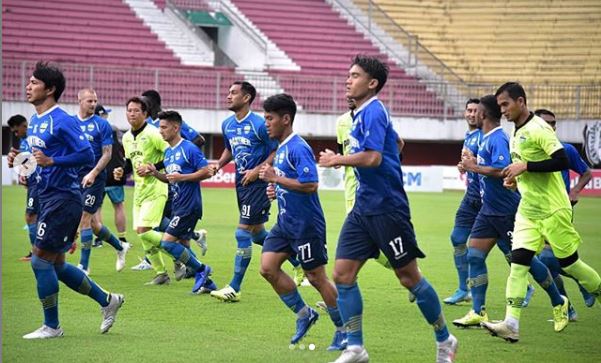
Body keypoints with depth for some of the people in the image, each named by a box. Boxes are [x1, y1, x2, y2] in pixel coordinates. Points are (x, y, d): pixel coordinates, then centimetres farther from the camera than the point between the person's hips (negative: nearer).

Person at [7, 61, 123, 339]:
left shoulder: (62, 121, -14)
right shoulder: (34, 121, 14)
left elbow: (87, 154, -20)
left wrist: (51, 161, -28)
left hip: (63, 198, -10)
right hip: (48, 198, 10)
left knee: (40, 260, -7)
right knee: (56, 265, 13)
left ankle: (51, 327, 4)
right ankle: (107, 300, 26)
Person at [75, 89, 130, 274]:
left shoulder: (102, 124, -4)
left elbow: (107, 153, -7)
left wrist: (93, 173, -18)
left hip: (94, 178, -5)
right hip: (74, 177, 5)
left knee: (85, 219, -8)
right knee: (91, 222, 11)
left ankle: (83, 265, -1)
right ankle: (120, 247, 32)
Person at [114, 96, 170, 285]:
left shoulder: (152, 133, -13)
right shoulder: (126, 137, 11)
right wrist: (122, 171, 6)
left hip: (155, 189, -8)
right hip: (139, 190, 8)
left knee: (143, 230, -18)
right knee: (142, 235, 6)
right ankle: (161, 274, 16)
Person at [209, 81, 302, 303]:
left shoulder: (259, 125, -16)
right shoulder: (227, 125, 7)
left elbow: (276, 152, -12)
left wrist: (257, 170, -19)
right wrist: (219, 164, 5)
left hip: (257, 183, -9)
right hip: (241, 183, 9)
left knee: (243, 233, -9)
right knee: (257, 234, 16)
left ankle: (234, 288, -4)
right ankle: (298, 263, 34)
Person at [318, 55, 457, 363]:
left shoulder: (373, 112, -15)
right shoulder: (361, 113, 13)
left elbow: (373, 157, -28)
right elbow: (396, 143, 28)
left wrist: (337, 160, -16)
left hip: (386, 208, -9)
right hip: (363, 208, 9)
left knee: (409, 277, 2)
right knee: (342, 273, 0)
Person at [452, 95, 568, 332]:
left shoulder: (497, 139, -18)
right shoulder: (485, 139, 12)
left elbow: (502, 170, -31)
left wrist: (474, 167, -22)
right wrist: (472, 165, 13)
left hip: (506, 212, -10)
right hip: (489, 211, 10)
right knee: (474, 256, 1)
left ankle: (559, 303, 16)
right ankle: (478, 312, 2)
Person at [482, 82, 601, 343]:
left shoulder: (538, 129, -14)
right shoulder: (516, 134, 13)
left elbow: (562, 161, -24)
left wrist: (525, 167, -23)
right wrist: (516, 179, 8)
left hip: (552, 210, -8)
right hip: (528, 211, 8)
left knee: (569, 263, 2)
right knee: (518, 262, -7)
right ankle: (511, 324, -14)